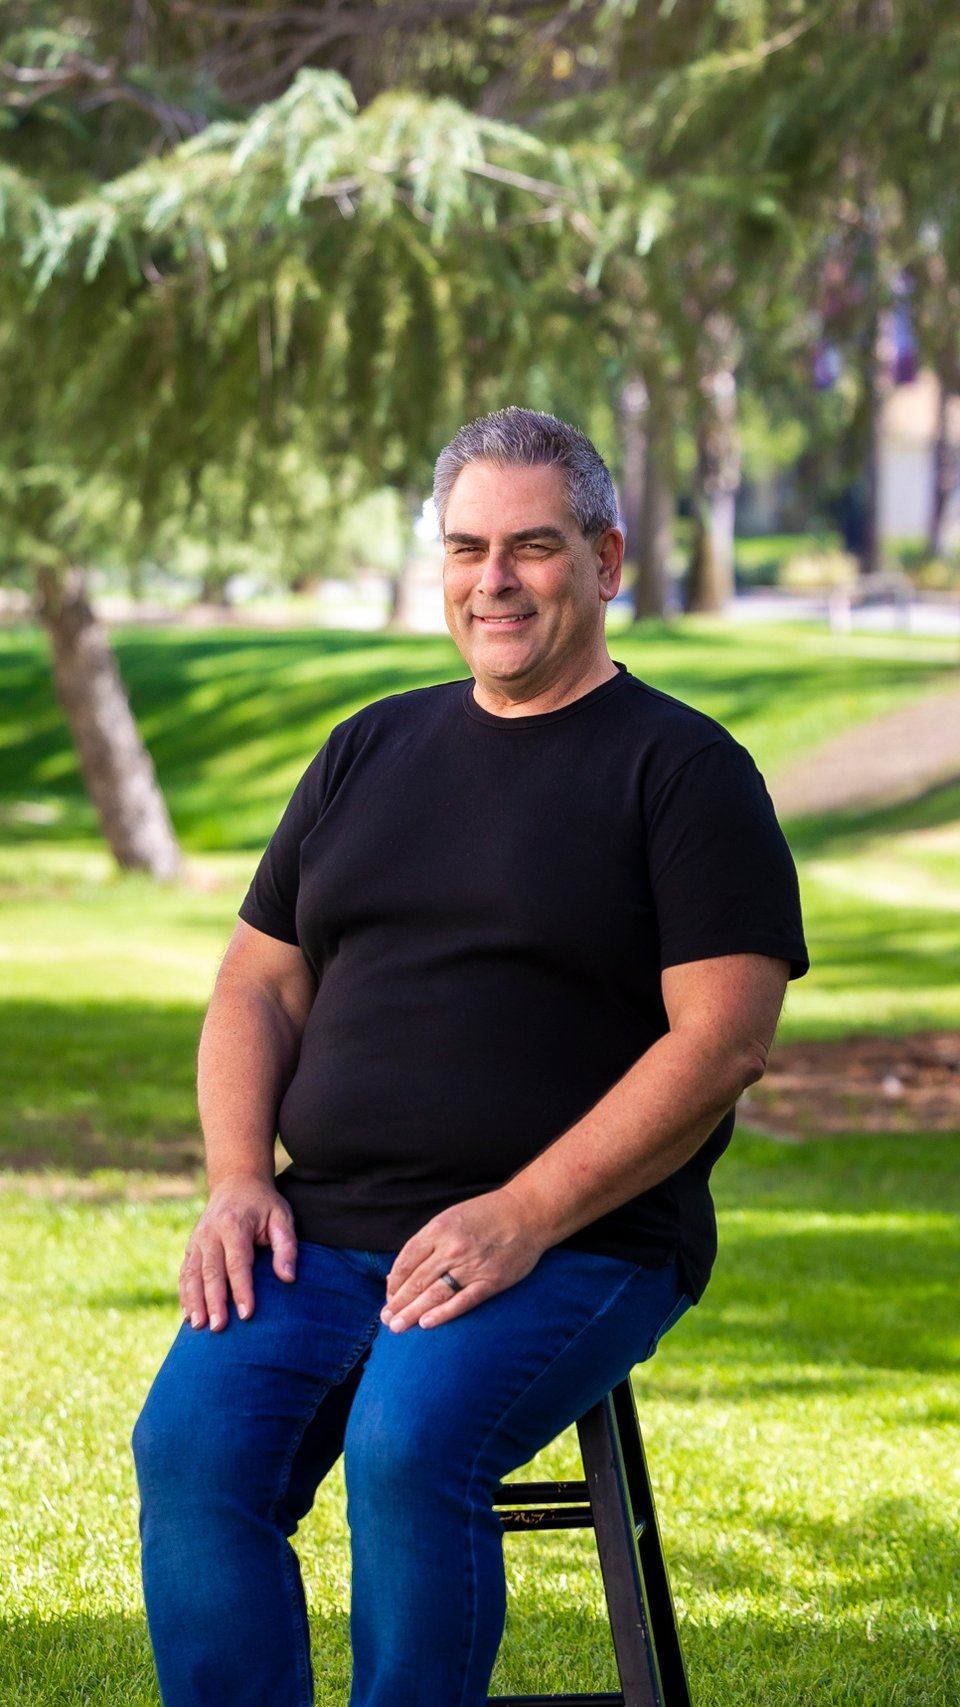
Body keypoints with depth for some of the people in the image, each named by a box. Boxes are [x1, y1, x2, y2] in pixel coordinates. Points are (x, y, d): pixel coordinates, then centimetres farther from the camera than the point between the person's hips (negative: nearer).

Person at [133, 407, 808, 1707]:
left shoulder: (682, 769, 2)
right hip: (325, 1233, 5)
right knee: (190, 1444, -22)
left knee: (408, 1449, -32)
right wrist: (238, 1180, 2)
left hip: (578, 1246, -5)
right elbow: (260, 986, 22)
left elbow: (722, 1038, -8)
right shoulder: (370, 752, 20)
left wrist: (522, 1218, -16)